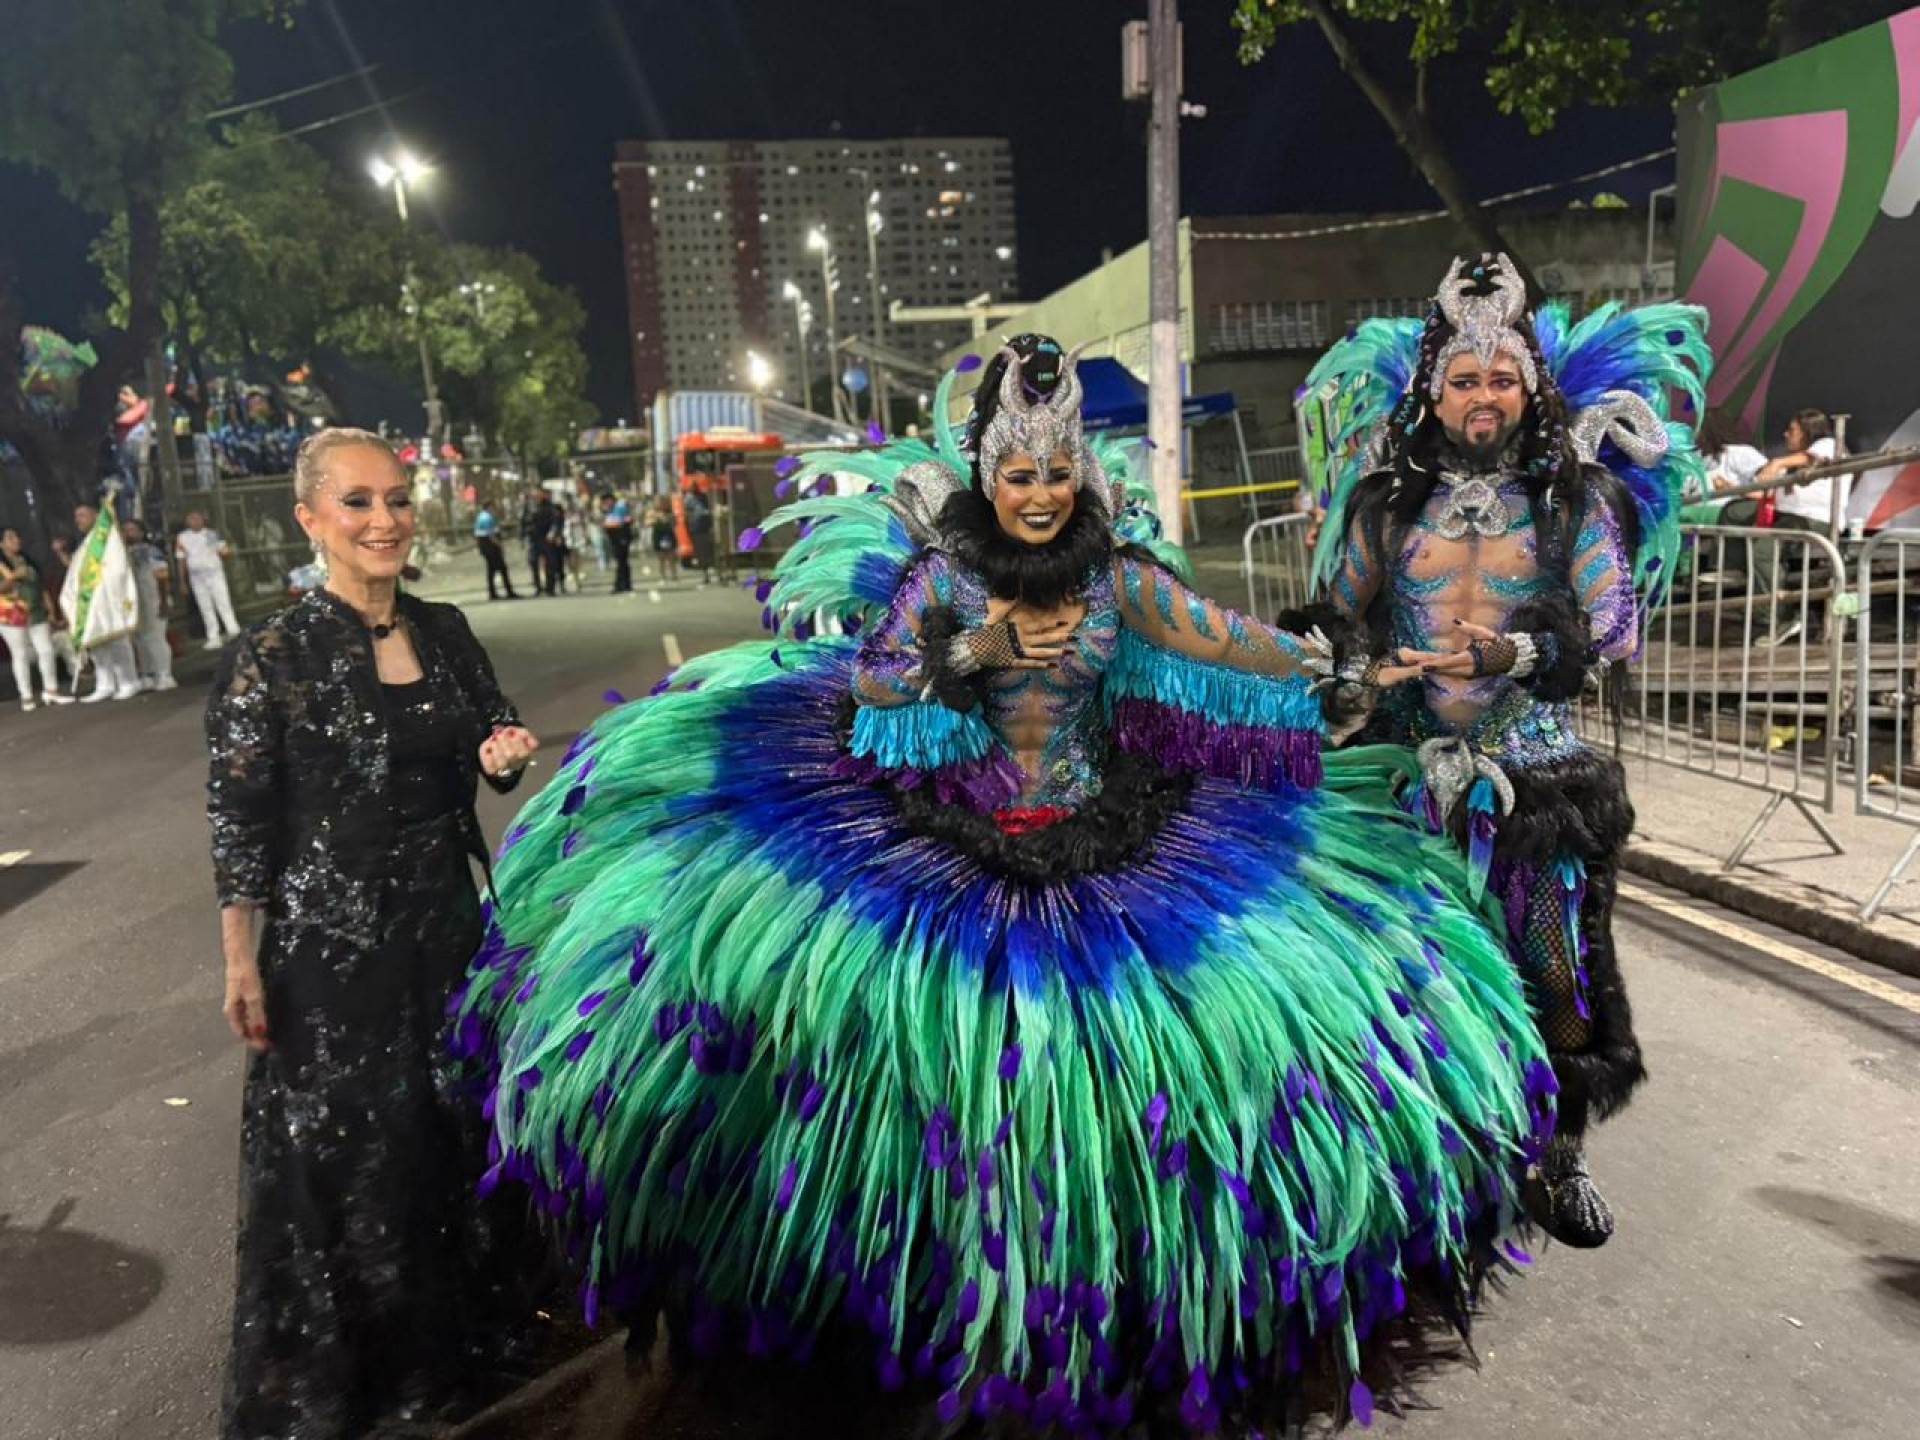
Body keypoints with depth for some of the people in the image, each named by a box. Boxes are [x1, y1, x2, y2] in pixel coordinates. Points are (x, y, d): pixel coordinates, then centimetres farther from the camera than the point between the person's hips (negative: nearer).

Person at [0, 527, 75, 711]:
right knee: (20, 655, -2)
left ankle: (51, 691, 12)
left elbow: (41, 586, 15)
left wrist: (50, 610, 11)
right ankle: (26, 697, 0)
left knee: (46, 650, 2)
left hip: (36, 614, 5)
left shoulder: (28, 561, 13)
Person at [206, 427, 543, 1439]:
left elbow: (490, 749, 12)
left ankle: (454, 1324, 43)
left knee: (453, 1126, 19)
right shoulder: (272, 655, -13)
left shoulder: (446, 631, 1)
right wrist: (242, 966, -10)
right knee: (341, 1149, 10)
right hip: (329, 941, -5)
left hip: (446, 924, 5)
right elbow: (237, 823, -11)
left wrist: (503, 757, -11)